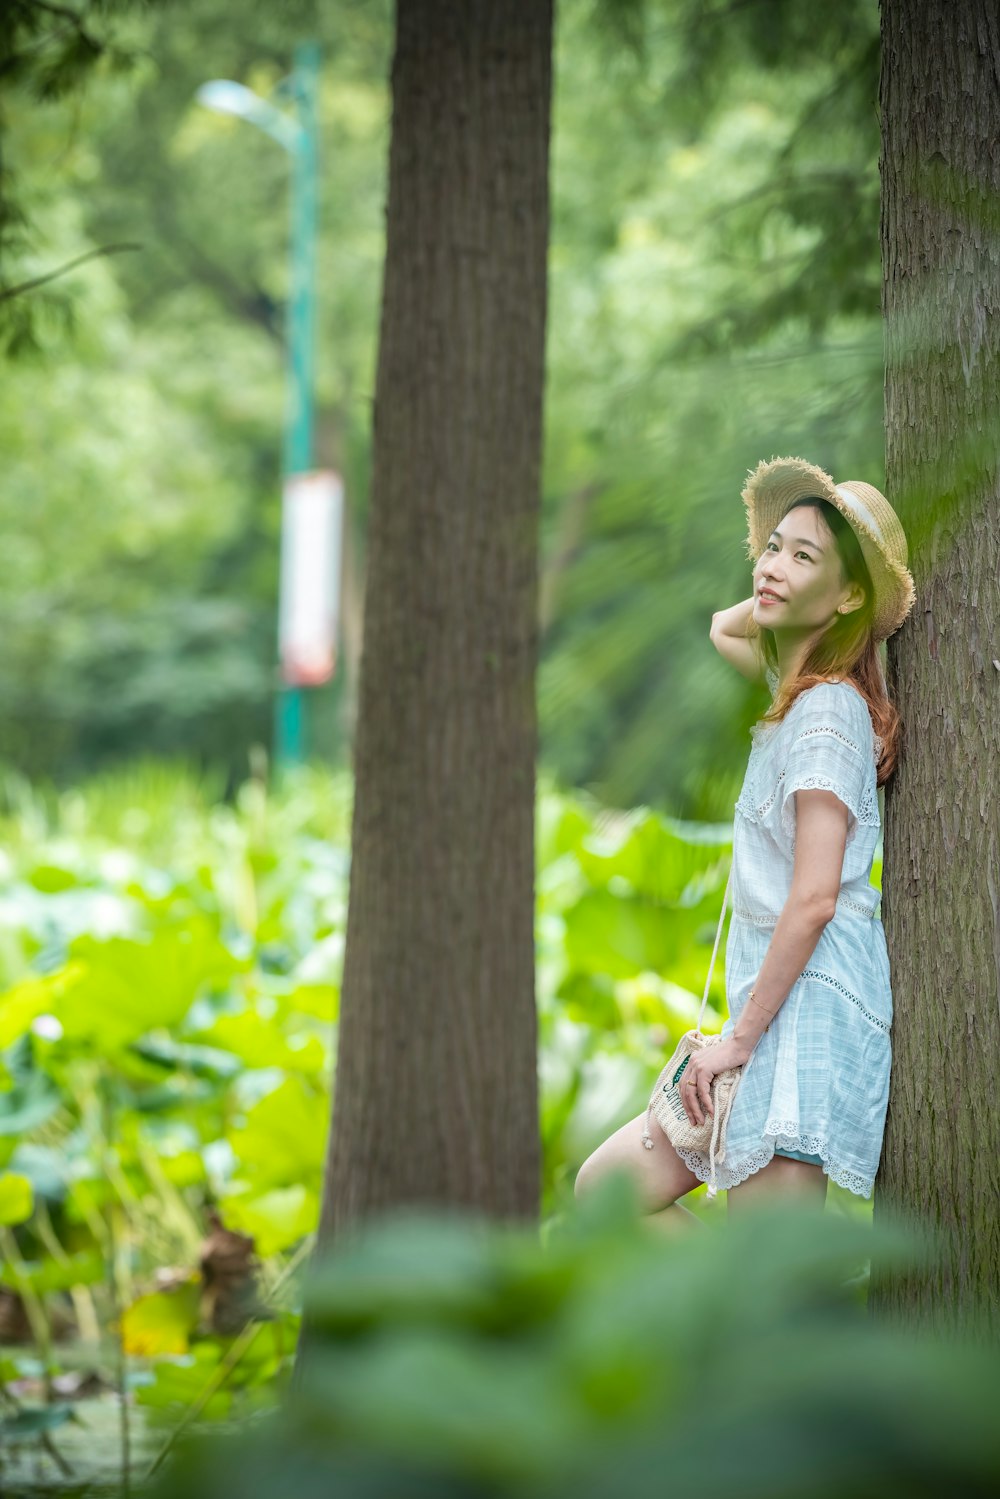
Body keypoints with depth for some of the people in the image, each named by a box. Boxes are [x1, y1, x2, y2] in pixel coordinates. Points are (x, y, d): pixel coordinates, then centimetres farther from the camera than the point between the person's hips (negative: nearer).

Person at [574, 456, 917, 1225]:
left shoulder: (828, 709, -13)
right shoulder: (806, 691, 14)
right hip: (779, 1019, 10)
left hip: (812, 1012, -10)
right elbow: (724, 629, 37)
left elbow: (814, 898, -19)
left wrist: (741, 1034, -16)